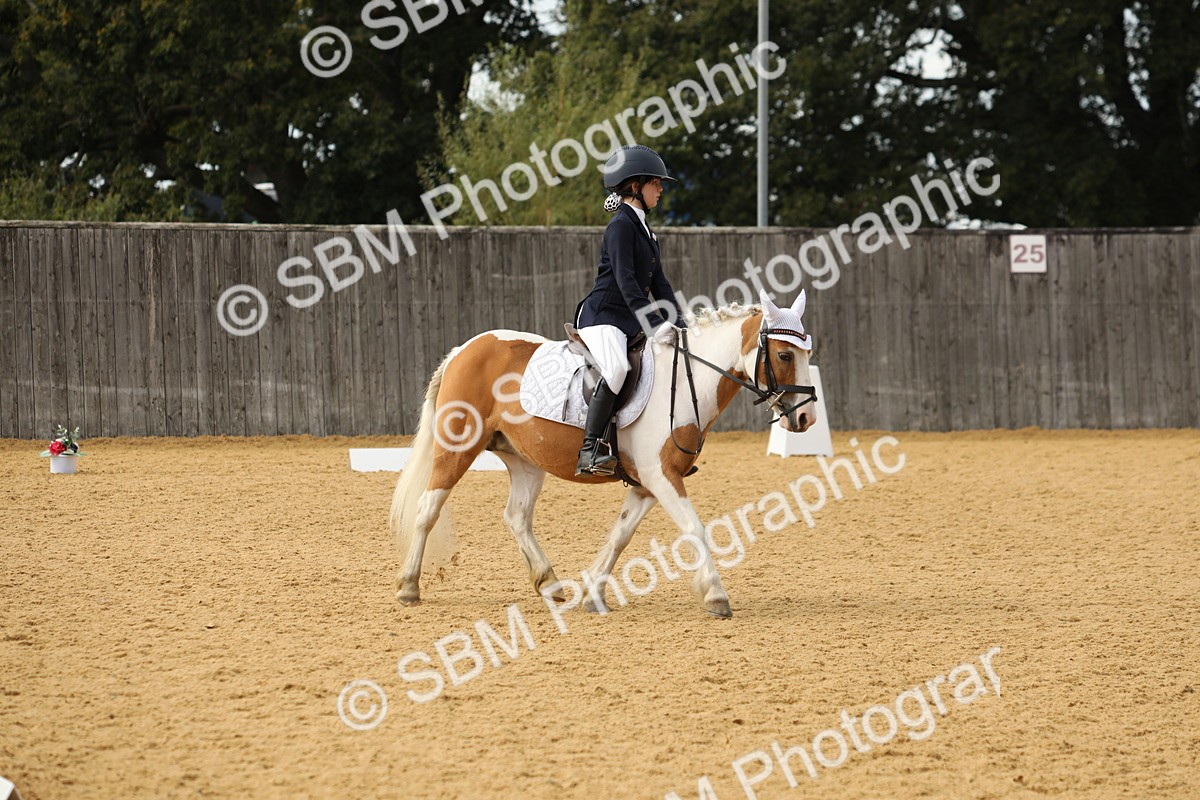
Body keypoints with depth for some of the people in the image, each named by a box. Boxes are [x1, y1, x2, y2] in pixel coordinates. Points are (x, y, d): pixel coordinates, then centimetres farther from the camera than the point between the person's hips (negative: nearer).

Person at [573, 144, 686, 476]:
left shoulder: (643, 229, 18)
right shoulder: (621, 226, -11)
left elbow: (658, 282, 18)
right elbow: (625, 280, -21)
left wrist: (678, 322, 6)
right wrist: (653, 322, -28)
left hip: (631, 321, 10)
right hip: (602, 316, -10)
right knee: (617, 367, -35)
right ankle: (590, 449, -35)